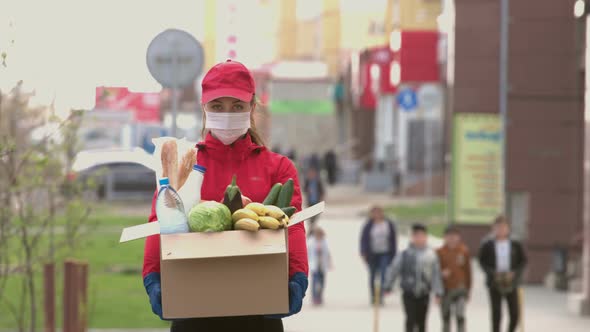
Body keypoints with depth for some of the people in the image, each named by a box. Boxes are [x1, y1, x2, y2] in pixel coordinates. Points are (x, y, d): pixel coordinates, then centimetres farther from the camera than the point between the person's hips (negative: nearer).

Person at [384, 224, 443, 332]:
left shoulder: (431, 254, -1)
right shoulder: (405, 254, -6)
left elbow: (436, 274, 1)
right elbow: (394, 270, -2)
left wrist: (438, 292, -2)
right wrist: (388, 287, -1)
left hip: (424, 294, 2)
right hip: (409, 294, -2)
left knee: (421, 321, 11)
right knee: (411, 319, -9)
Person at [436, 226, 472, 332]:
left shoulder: (464, 251, 0)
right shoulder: (440, 252, -3)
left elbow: (468, 271, 7)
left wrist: (468, 289, 9)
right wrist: (442, 273, -22)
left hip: (460, 288, -1)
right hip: (445, 290, 1)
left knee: (460, 316, -14)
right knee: (446, 317, 12)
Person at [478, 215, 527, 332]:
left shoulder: (516, 245, 1)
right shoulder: (487, 246, 0)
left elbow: (523, 261, 5)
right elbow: (482, 261, 4)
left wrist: (514, 273, -11)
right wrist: (492, 273, -11)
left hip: (511, 284, 1)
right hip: (494, 284, -1)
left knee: (514, 314, 0)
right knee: (496, 314, -1)